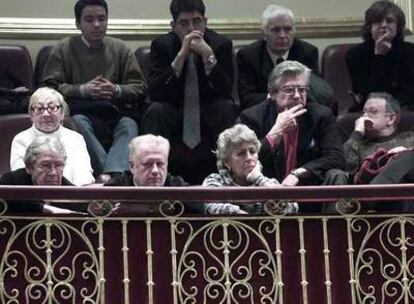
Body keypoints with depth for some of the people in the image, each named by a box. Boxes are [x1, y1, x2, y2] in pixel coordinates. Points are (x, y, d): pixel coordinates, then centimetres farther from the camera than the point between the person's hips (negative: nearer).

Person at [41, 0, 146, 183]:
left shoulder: (121, 49, 16)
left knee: (129, 125, -32)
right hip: (82, 113, -1)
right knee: (78, 122, -36)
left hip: (115, 114, 1)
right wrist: (83, 90, -11)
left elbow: (140, 89, 12)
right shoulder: (63, 50, 12)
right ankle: (116, 177, -47)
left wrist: (117, 90, -9)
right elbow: (49, 89, 2)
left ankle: (109, 176, -55)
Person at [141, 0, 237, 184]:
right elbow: (154, 93, -20)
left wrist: (208, 54, -29)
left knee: (227, 108, -29)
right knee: (155, 110, -29)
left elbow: (226, 92, -18)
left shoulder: (221, 44, -7)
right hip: (174, 113, 0)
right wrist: (181, 55, -28)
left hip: (209, 115, 0)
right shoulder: (161, 45, -6)